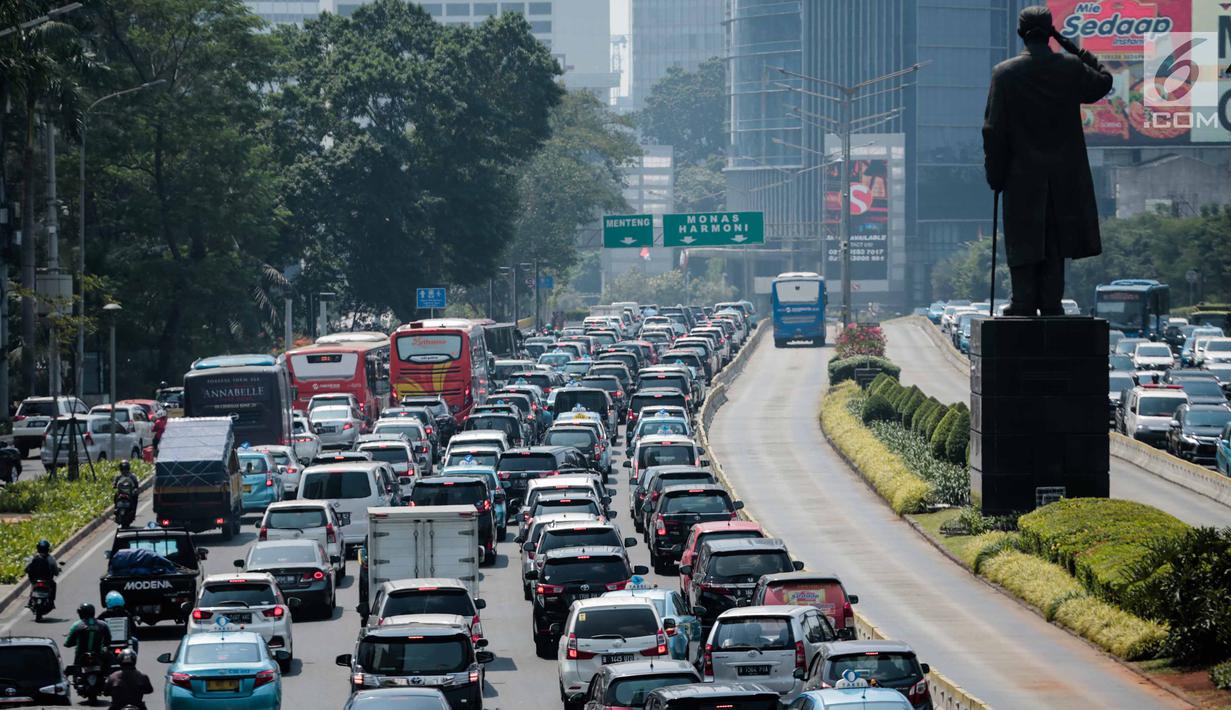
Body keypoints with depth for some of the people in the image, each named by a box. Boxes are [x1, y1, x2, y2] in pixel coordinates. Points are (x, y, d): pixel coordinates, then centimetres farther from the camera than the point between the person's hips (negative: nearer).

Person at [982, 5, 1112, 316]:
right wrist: (1074, 48, 17)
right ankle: (1050, 304, 7)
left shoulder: (1004, 73, -8)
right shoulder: (1071, 68, -4)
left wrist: (995, 176, 1)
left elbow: (994, 131, -7)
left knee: (1023, 244, 3)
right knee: (1054, 248, 8)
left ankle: (1024, 304, -1)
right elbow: (1103, 82, 18)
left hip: (1022, 178, -2)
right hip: (1064, 179, 2)